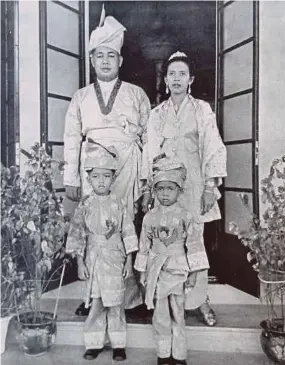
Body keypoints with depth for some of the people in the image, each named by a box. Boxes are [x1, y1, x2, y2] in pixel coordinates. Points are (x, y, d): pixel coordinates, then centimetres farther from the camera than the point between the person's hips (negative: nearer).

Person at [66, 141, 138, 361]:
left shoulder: (118, 205, 0)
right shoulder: (85, 206, -1)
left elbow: (128, 233, 2)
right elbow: (77, 234, 1)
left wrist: (129, 260, 0)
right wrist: (80, 262, -3)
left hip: (115, 260, 0)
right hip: (93, 259, 0)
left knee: (115, 303, 6)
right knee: (96, 303, 6)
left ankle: (118, 344, 20)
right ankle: (94, 343, 22)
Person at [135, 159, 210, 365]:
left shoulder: (185, 217, -5)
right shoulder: (150, 217, 3)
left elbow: (194, 245, -5)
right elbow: (144, 246, 8)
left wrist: (193, 273, -8)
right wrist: (143, 271, 8)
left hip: (178, 270, -2)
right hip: (156, 271, 3)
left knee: (177, 315, 5)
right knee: (160, 316, 10)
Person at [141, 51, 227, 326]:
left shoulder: (202, 109, 5)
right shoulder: (157, 114, 11)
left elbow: (214, 148, 0)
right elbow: (149, 152, 8)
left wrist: (211, 186, -8)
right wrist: (147, 190, 4)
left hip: (193, 184, -1)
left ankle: (200, 300, 10)